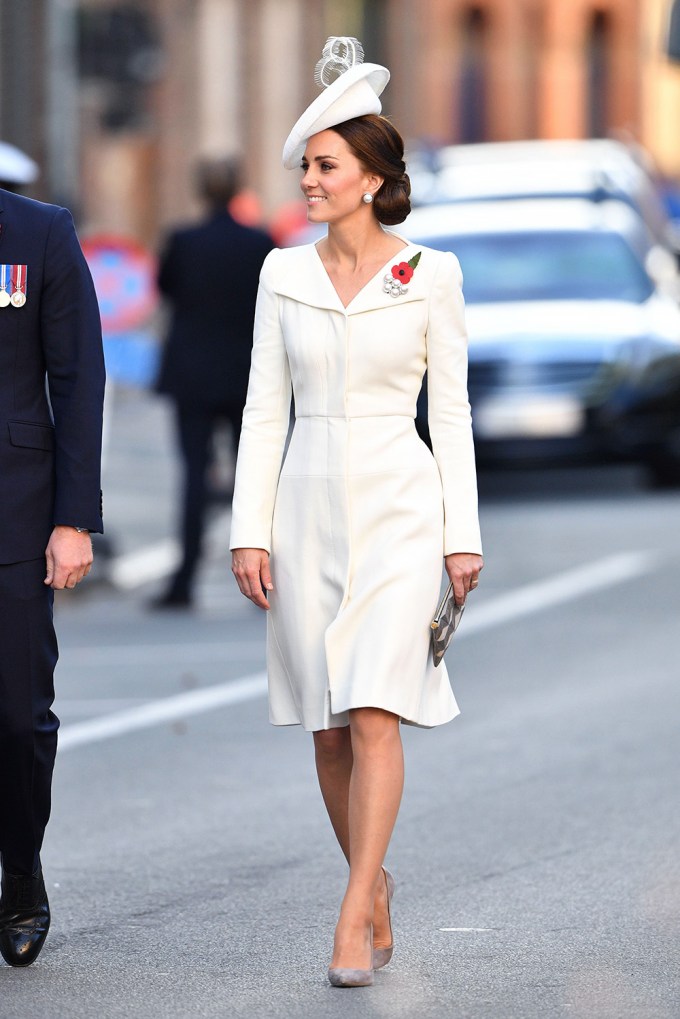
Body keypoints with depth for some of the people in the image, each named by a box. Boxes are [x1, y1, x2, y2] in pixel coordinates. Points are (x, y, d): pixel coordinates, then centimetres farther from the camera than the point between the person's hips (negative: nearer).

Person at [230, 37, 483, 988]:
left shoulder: (429, 276, -2)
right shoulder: (284, 275, 5)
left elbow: (451, 411, 1)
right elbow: (265, 408, 6)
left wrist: (463, 534, -2)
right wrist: (250, 531, 0)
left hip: (399, 509, -3)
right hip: (309, 508, 3)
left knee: (374, 714, -14)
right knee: (328, 728, 7)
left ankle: (353, 921, -16)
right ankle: (375, 884, 25)